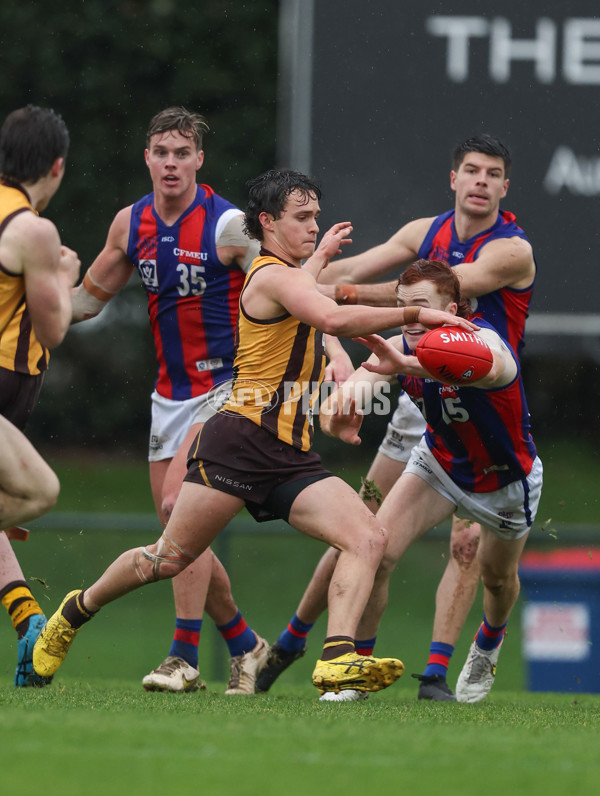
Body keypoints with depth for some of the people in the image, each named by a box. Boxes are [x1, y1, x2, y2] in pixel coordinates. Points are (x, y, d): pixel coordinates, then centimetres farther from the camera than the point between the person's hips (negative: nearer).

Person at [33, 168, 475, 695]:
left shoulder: (289, 276, 22)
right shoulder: (273, 275, -9)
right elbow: (334, 319, -27)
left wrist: (321, 255, 44)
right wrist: (411, 313, -24)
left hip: (292, 455, 9)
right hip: (242, 440, -9)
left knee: (369, 538, -14)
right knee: (168, 559, -1)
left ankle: (337, 659, -27)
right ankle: (78, 610, 25)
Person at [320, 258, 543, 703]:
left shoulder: (483, 340, -38)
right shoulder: (399, 348, -22)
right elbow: (359, 381, -38)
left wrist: (406, 365, -85)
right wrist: (337, 414, -66)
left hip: (506, 480, -3)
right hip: (439, 463, 3)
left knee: (498, 578, 19)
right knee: (378, 552, -18)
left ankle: (489, 643, 55)